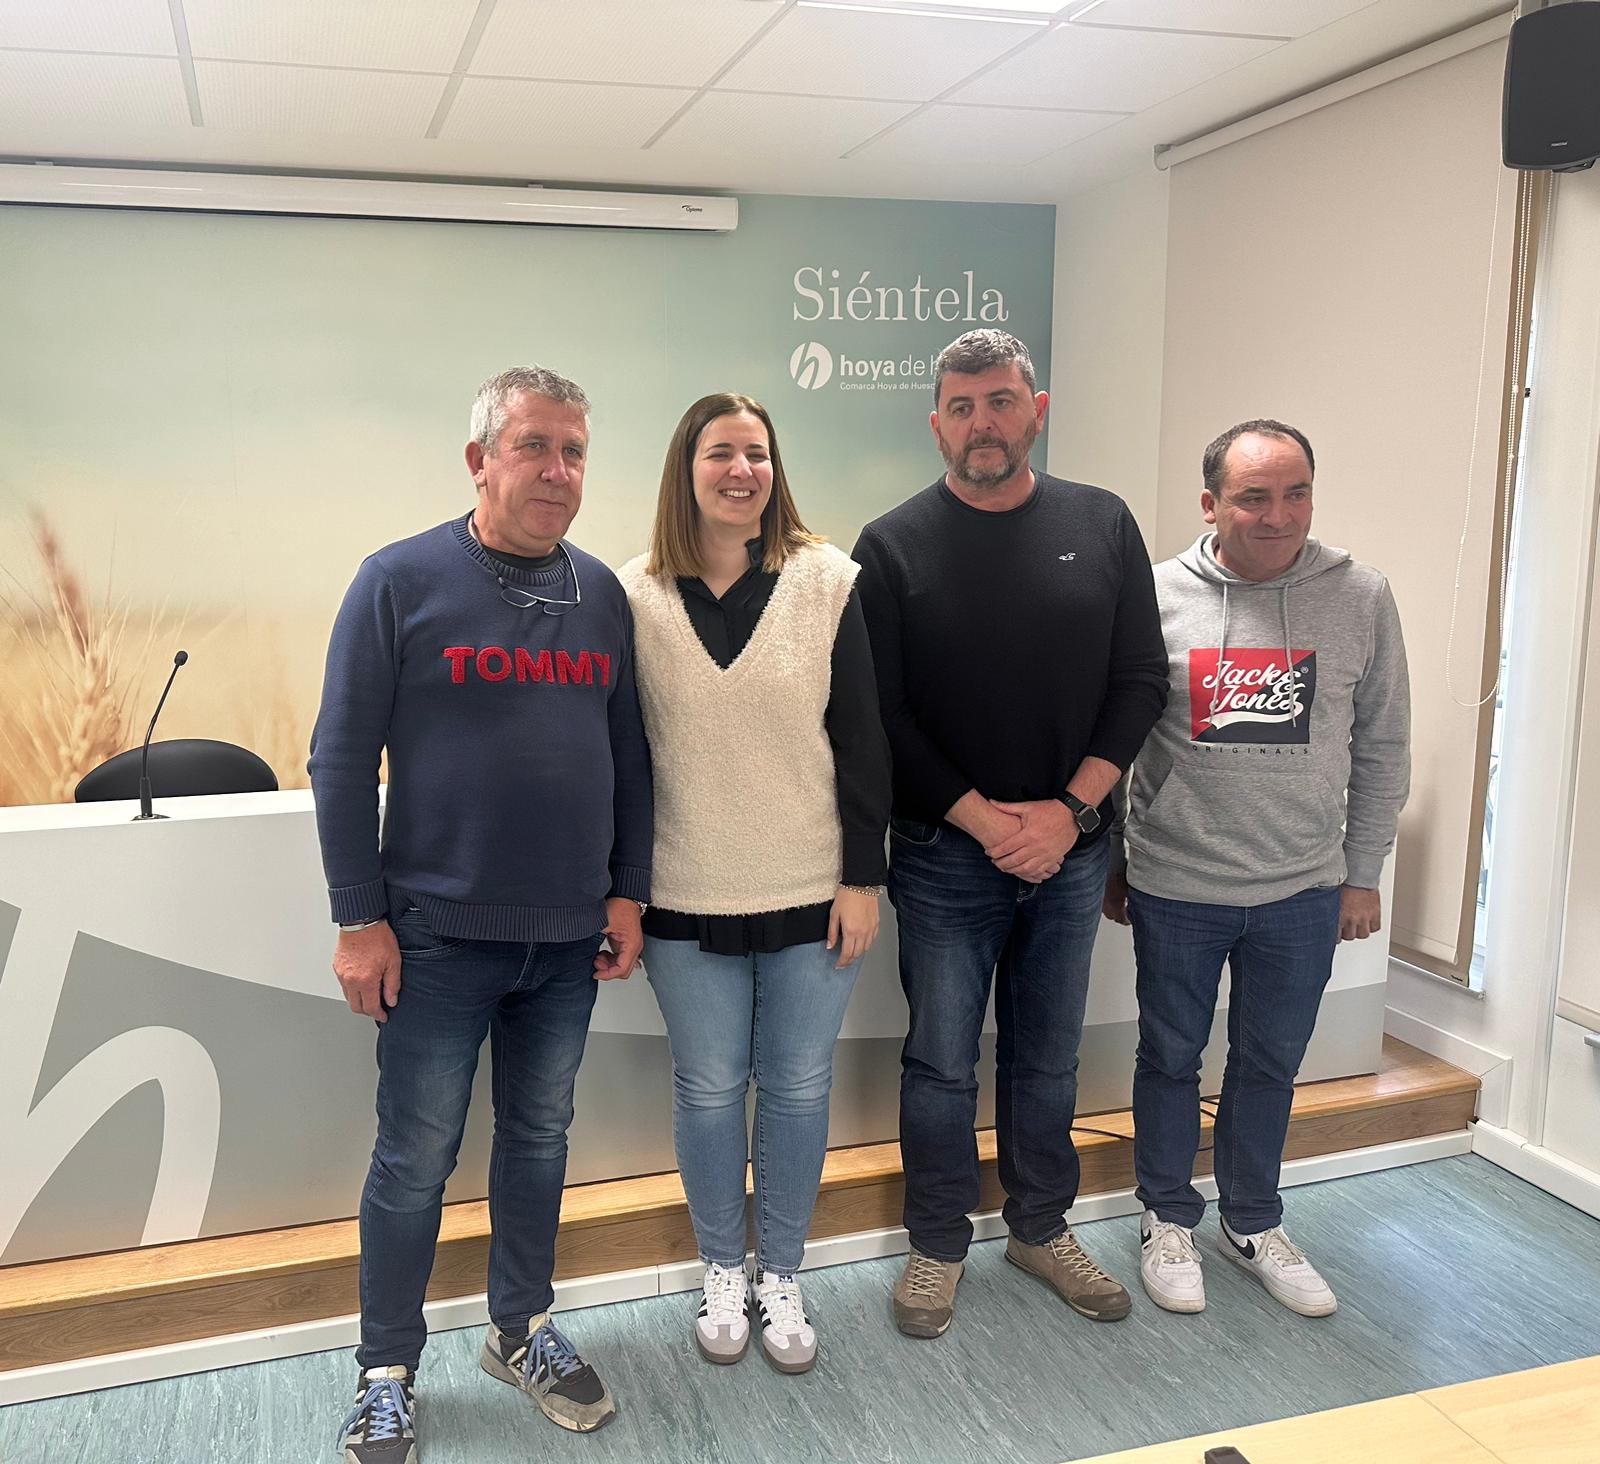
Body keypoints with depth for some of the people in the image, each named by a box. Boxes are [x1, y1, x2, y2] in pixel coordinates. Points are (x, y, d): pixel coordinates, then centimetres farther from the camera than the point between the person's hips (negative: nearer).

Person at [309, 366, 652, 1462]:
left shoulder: (601, 592, 6)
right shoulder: (401, 581, -7)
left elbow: (628, 754, 11)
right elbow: (343, 759, -7)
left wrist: (628, 892, 6)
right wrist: (360, 919, -10)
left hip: (570, 936, 4)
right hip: (438, 934, -4)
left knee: (540, 1140, 17)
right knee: (417, 1159, 6)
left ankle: (522, 1330, 36)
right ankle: (388, 1376, 25)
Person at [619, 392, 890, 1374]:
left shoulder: (827, 581, -4)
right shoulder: (638, 596, -2)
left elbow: (862, 737, -2)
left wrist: (864, 876, -4)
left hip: (812, 891, 0)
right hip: (689, 898, 0)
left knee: (799, 1088, 11)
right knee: (709, 1089, 12)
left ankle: (782, 1276, 32)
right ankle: (722, 1273, 34)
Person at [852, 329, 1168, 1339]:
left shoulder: (1102, 526, 2)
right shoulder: (894, 546, -5)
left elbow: (1142, 681, 1)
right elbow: (883, 714, -7)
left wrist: (1068, 810, -10)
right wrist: (984, 818, -14)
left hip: (1071, 849, 2)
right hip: (946, 855, -2)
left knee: (1050, 1055, 16)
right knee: (942, 1061, 9)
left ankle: (1043, 1227, 35)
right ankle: (939, 1244, 28)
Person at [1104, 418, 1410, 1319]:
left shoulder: (1361, 598, -4)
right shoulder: (1157, 596, -8)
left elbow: (1382, 747, 4)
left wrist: (1364, 873, 5)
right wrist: (1106, 863, 4)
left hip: (1304, 891, 2)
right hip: (1176, 887, -1)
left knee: (1270, 1065, 17)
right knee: (1171, 1058, 14)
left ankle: (1254, 1224, 38)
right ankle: (1169, 1221, 35)